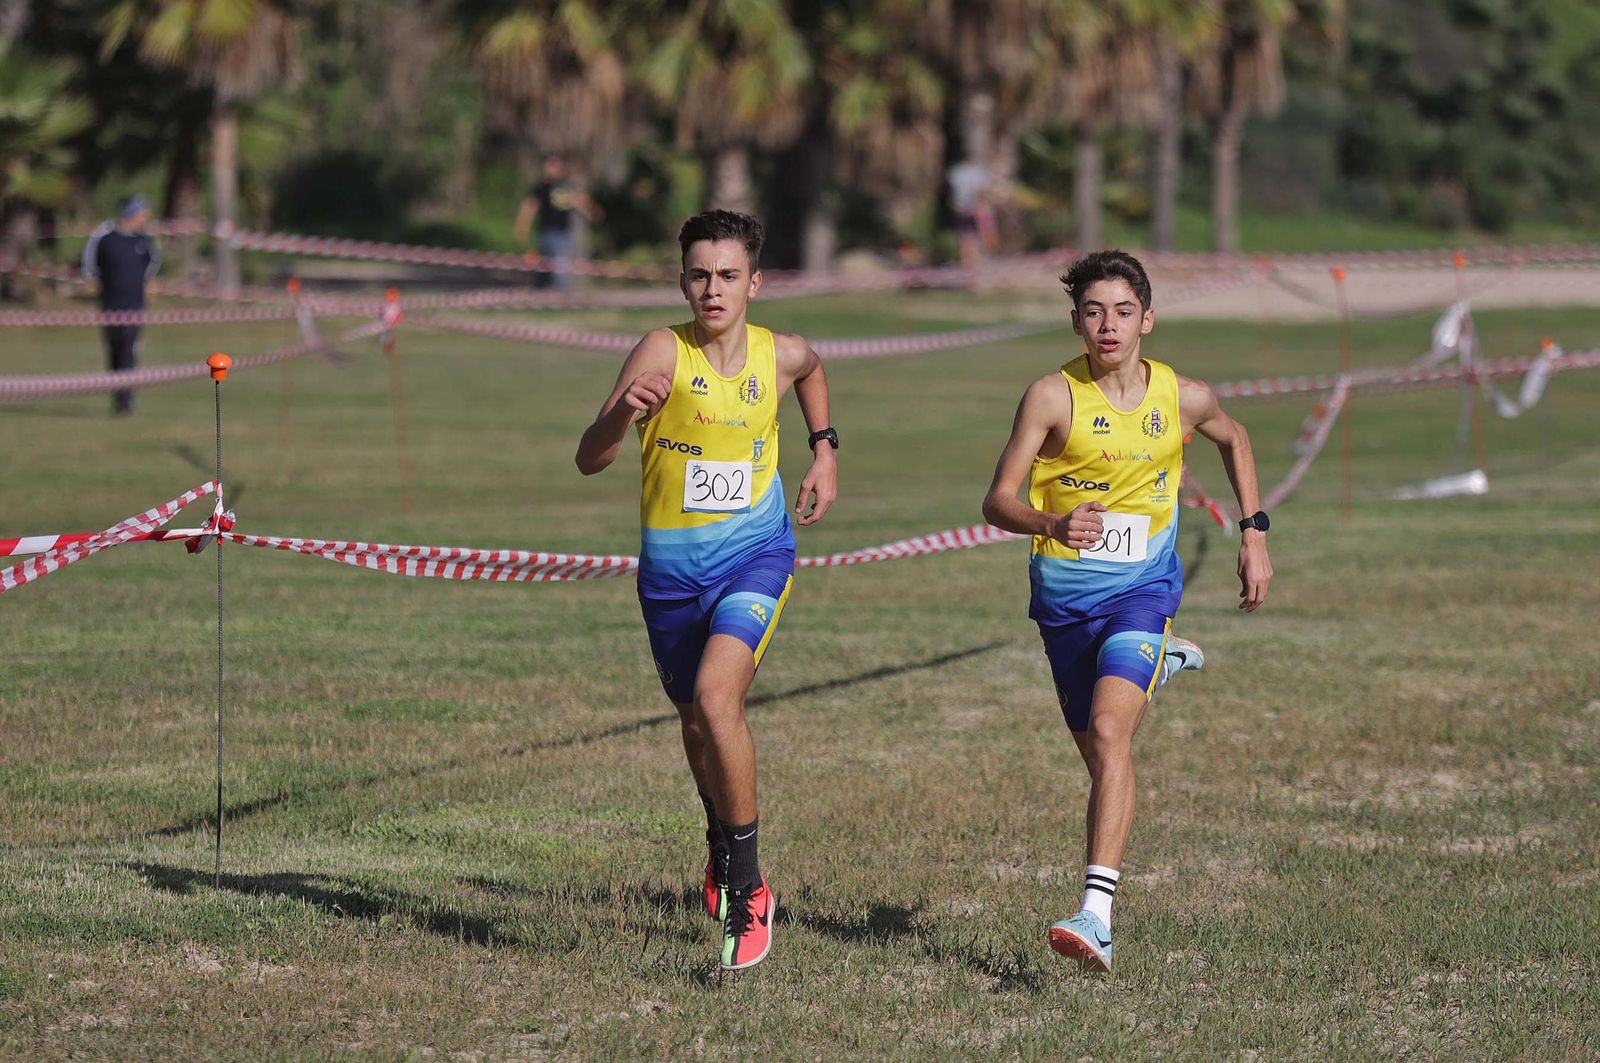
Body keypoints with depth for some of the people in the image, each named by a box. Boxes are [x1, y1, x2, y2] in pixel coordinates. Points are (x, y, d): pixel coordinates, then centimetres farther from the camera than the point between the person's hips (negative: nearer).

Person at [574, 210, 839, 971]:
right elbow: (588, 460, -24)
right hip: (672, 565, 1)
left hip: (754, 552, -1)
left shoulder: (781, 357, -5)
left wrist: (824, 448, 15)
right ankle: (722, 844, 47)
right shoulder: (663, 353, -15)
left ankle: (745, 884, -14)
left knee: (716, 696, -24)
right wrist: (624, 412, -42)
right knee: (696, 720, 17)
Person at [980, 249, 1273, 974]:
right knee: (1097, 751, 17)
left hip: (1143, 587, -1)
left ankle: (1097, 915, -31)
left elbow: (1232, 438, 20)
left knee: (1108, 735, -23)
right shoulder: (1053, 396, -11)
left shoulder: (1183, 398, -4)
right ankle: (1157, 666, 55)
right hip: (1065, 592, 1)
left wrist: (1254, 533, 15)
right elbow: (998, 501, -14)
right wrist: (1054, 524, -35)